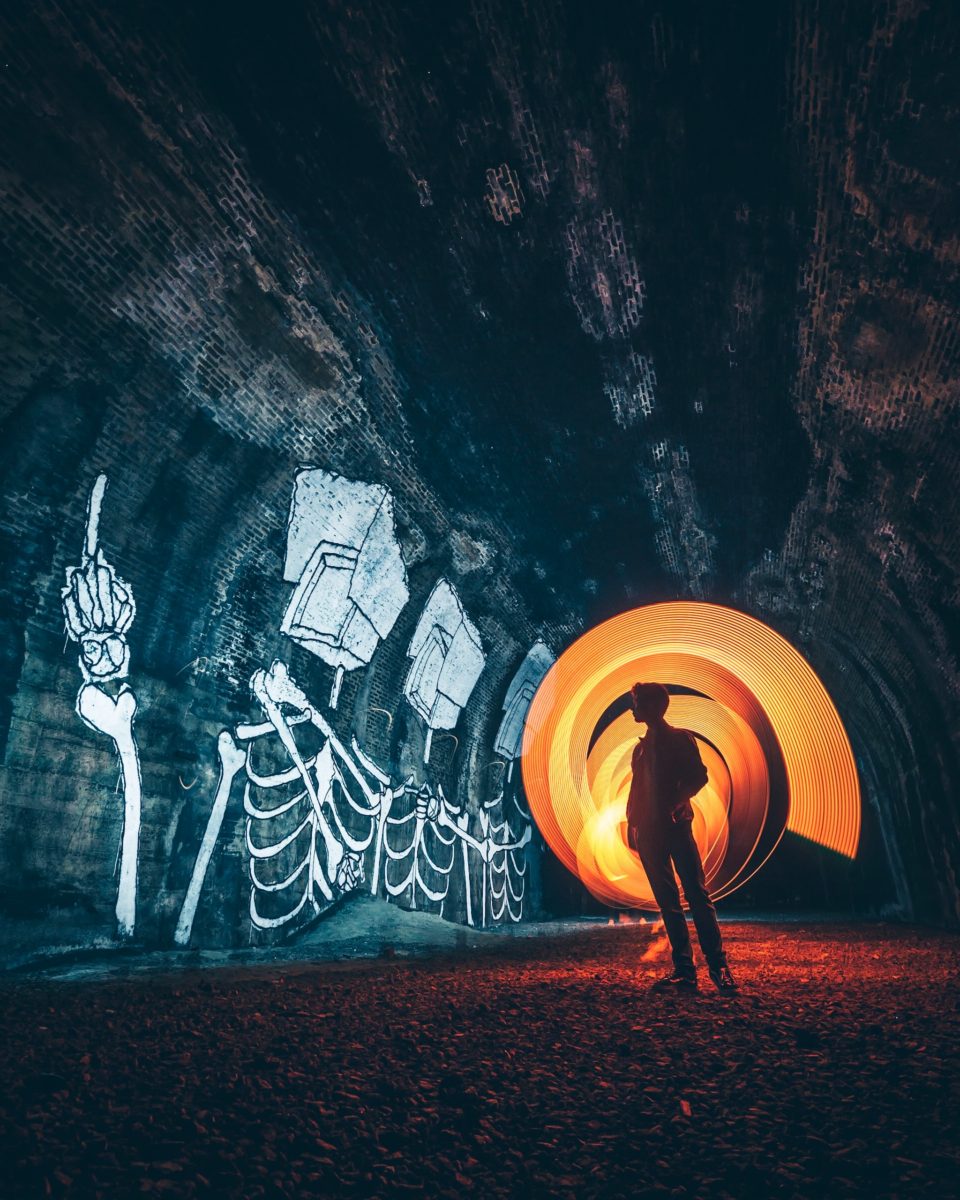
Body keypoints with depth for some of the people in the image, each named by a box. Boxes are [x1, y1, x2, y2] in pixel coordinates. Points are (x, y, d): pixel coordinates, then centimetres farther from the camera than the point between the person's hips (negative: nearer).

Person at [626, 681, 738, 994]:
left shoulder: (680, 738, 2)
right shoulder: (641, 748, 18)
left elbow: (698, 775, -7)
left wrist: (681, 799, -23)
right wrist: (631, 824, 11)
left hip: (676, 824, -5)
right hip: (648, 830, 6)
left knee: (697, 894, -10)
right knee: (667, 900, 4)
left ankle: (718, 966, -5)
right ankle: (683, 970, 7)